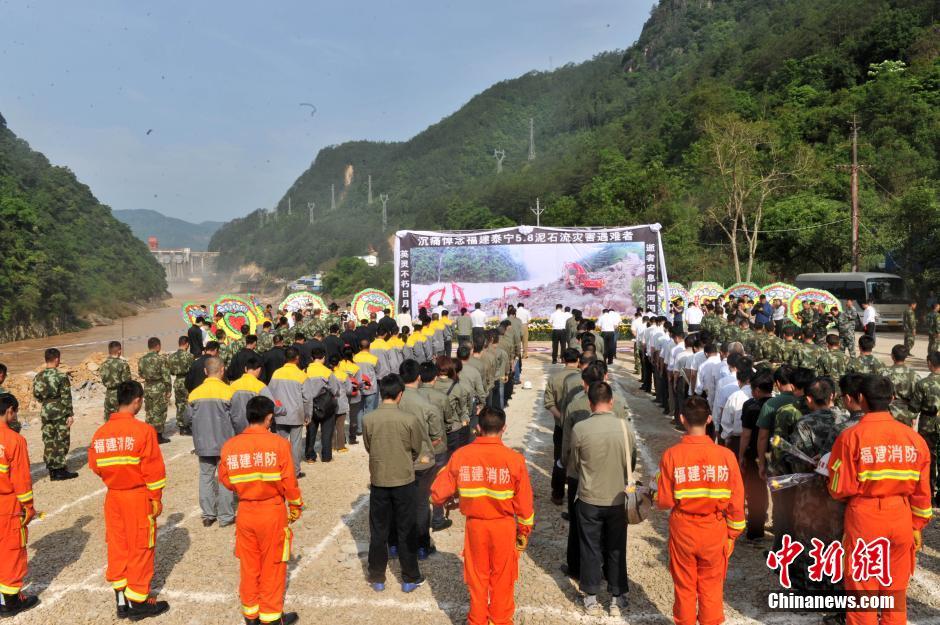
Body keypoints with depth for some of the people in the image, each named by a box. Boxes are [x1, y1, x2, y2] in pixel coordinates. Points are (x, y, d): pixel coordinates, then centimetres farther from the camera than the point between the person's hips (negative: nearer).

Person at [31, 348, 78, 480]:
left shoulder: (38, 377, 3)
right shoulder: (61, 376, -13)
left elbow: (36, 395, 9)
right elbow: (66, 398, -14)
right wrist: (70, 414, -9)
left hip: (45, 412, 5)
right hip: (60, 412, -5)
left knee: (48, 441, 11)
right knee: (61, 442, 3)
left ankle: (52, 470, 16)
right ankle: (60, 469, 6)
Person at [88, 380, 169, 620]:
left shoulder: (100, 433, -1)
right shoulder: (143, 430, -17)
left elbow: (95, 466, 6)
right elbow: (153, 468, -15)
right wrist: (156, 497, -5)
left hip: (113, 496, 5)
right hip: (138, 496, -5)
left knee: (117, 545, 14)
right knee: (141, 548, 6)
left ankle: (121, 600, 24)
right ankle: (138, 601, 15)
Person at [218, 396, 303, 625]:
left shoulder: (229, 446, -6)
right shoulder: (278, 444, -16)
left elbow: (225, 480, 1)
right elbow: (289, 481, -12)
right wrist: (296, 506, 2)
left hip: (245, 512, 3)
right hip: (273, 512, -3)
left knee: (249, 564, 17)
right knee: (273, 565, 11)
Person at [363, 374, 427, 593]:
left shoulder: (368, 419, -11)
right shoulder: (409, 420, -15)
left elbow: (368, 448, 4)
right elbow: (417, 451, -1)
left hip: (378, 481, 2)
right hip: (404, 481, -1)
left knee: (378, 532, 14)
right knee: (406, 532, 12)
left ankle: (377, 579, 24)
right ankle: (410, 579, 22)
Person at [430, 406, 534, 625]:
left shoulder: (460, 455, -12)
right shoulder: (514, 459, -15)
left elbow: (438, 494, -7)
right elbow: (524, 501, -9)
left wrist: (449, 501, 15)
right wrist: (525, 530, 6)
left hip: (474, 523, 1)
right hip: (503, 525, -1)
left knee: (477, 576, 18)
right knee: (502, 577, 17)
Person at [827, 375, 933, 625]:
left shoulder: (851, 436, -15)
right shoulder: (914, 437, -2)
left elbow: (840, 489, -12)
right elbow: (921, 491, 4)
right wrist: (917, 527, 16)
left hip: (864, 519, -4)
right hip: (902, 520, 4)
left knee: (862, 591, 9)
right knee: (896, 591, 17)